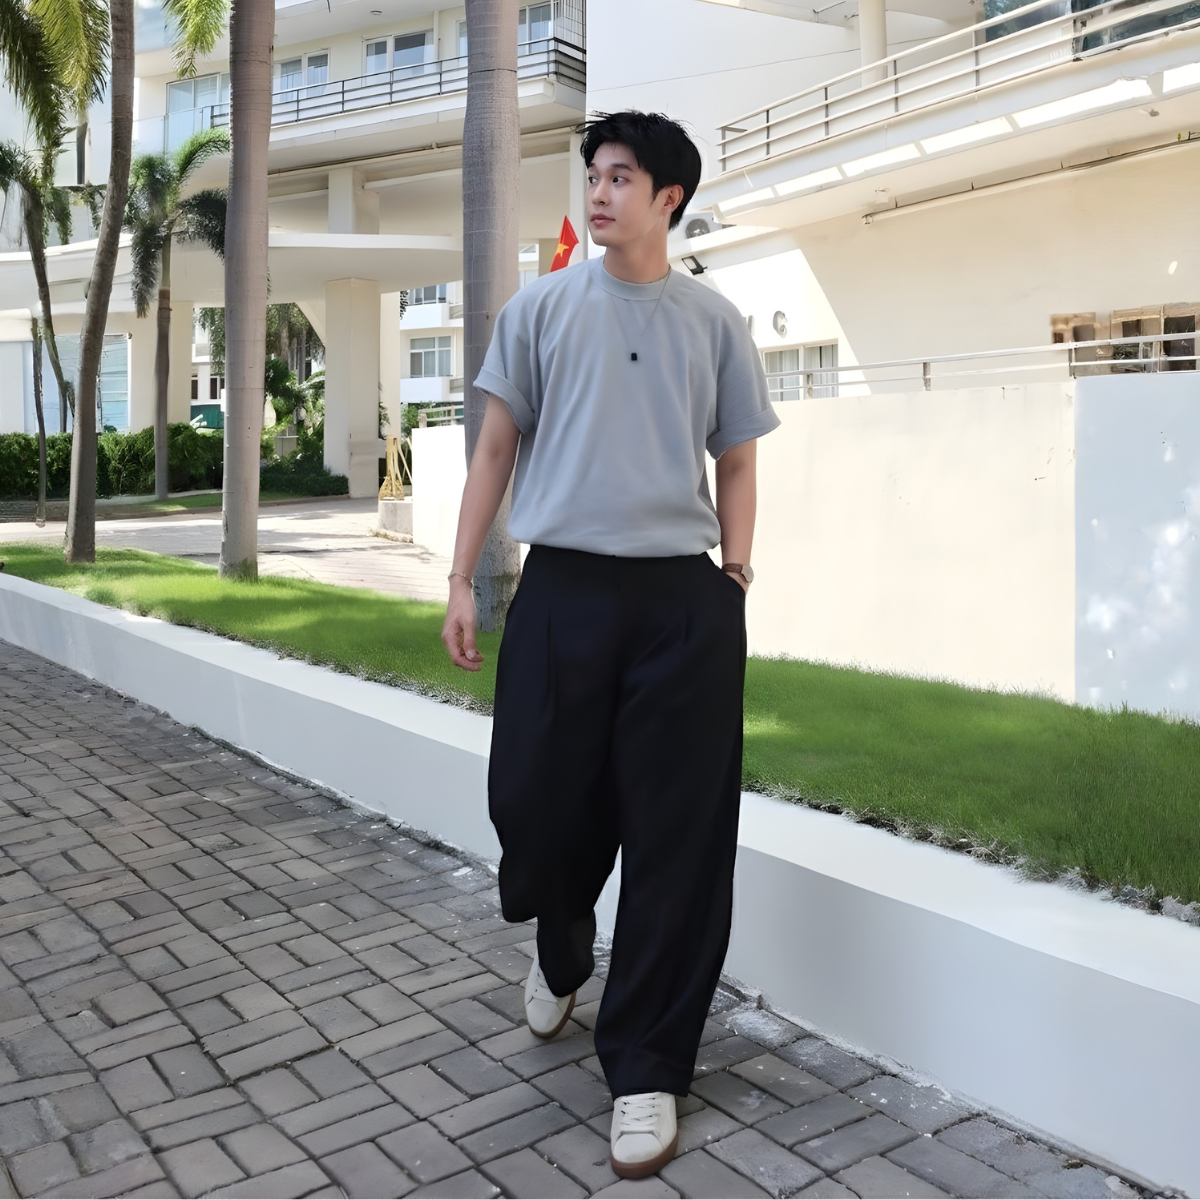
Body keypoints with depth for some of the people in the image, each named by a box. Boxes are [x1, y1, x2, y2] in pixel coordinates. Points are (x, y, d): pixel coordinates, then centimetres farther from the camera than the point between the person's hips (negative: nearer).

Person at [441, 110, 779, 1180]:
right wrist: (462, 580, 3)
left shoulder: (714, 321, 9)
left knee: (677, 839, 0)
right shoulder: (542, 308, 8)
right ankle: (561, 953, 39)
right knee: (535, 801, 4)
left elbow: (737, 464, 12)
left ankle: (647, 1069, 15)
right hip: (561, 589, 1)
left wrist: (735, 581, 1)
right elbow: (497, 448, 9)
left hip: (684, 603, 0)